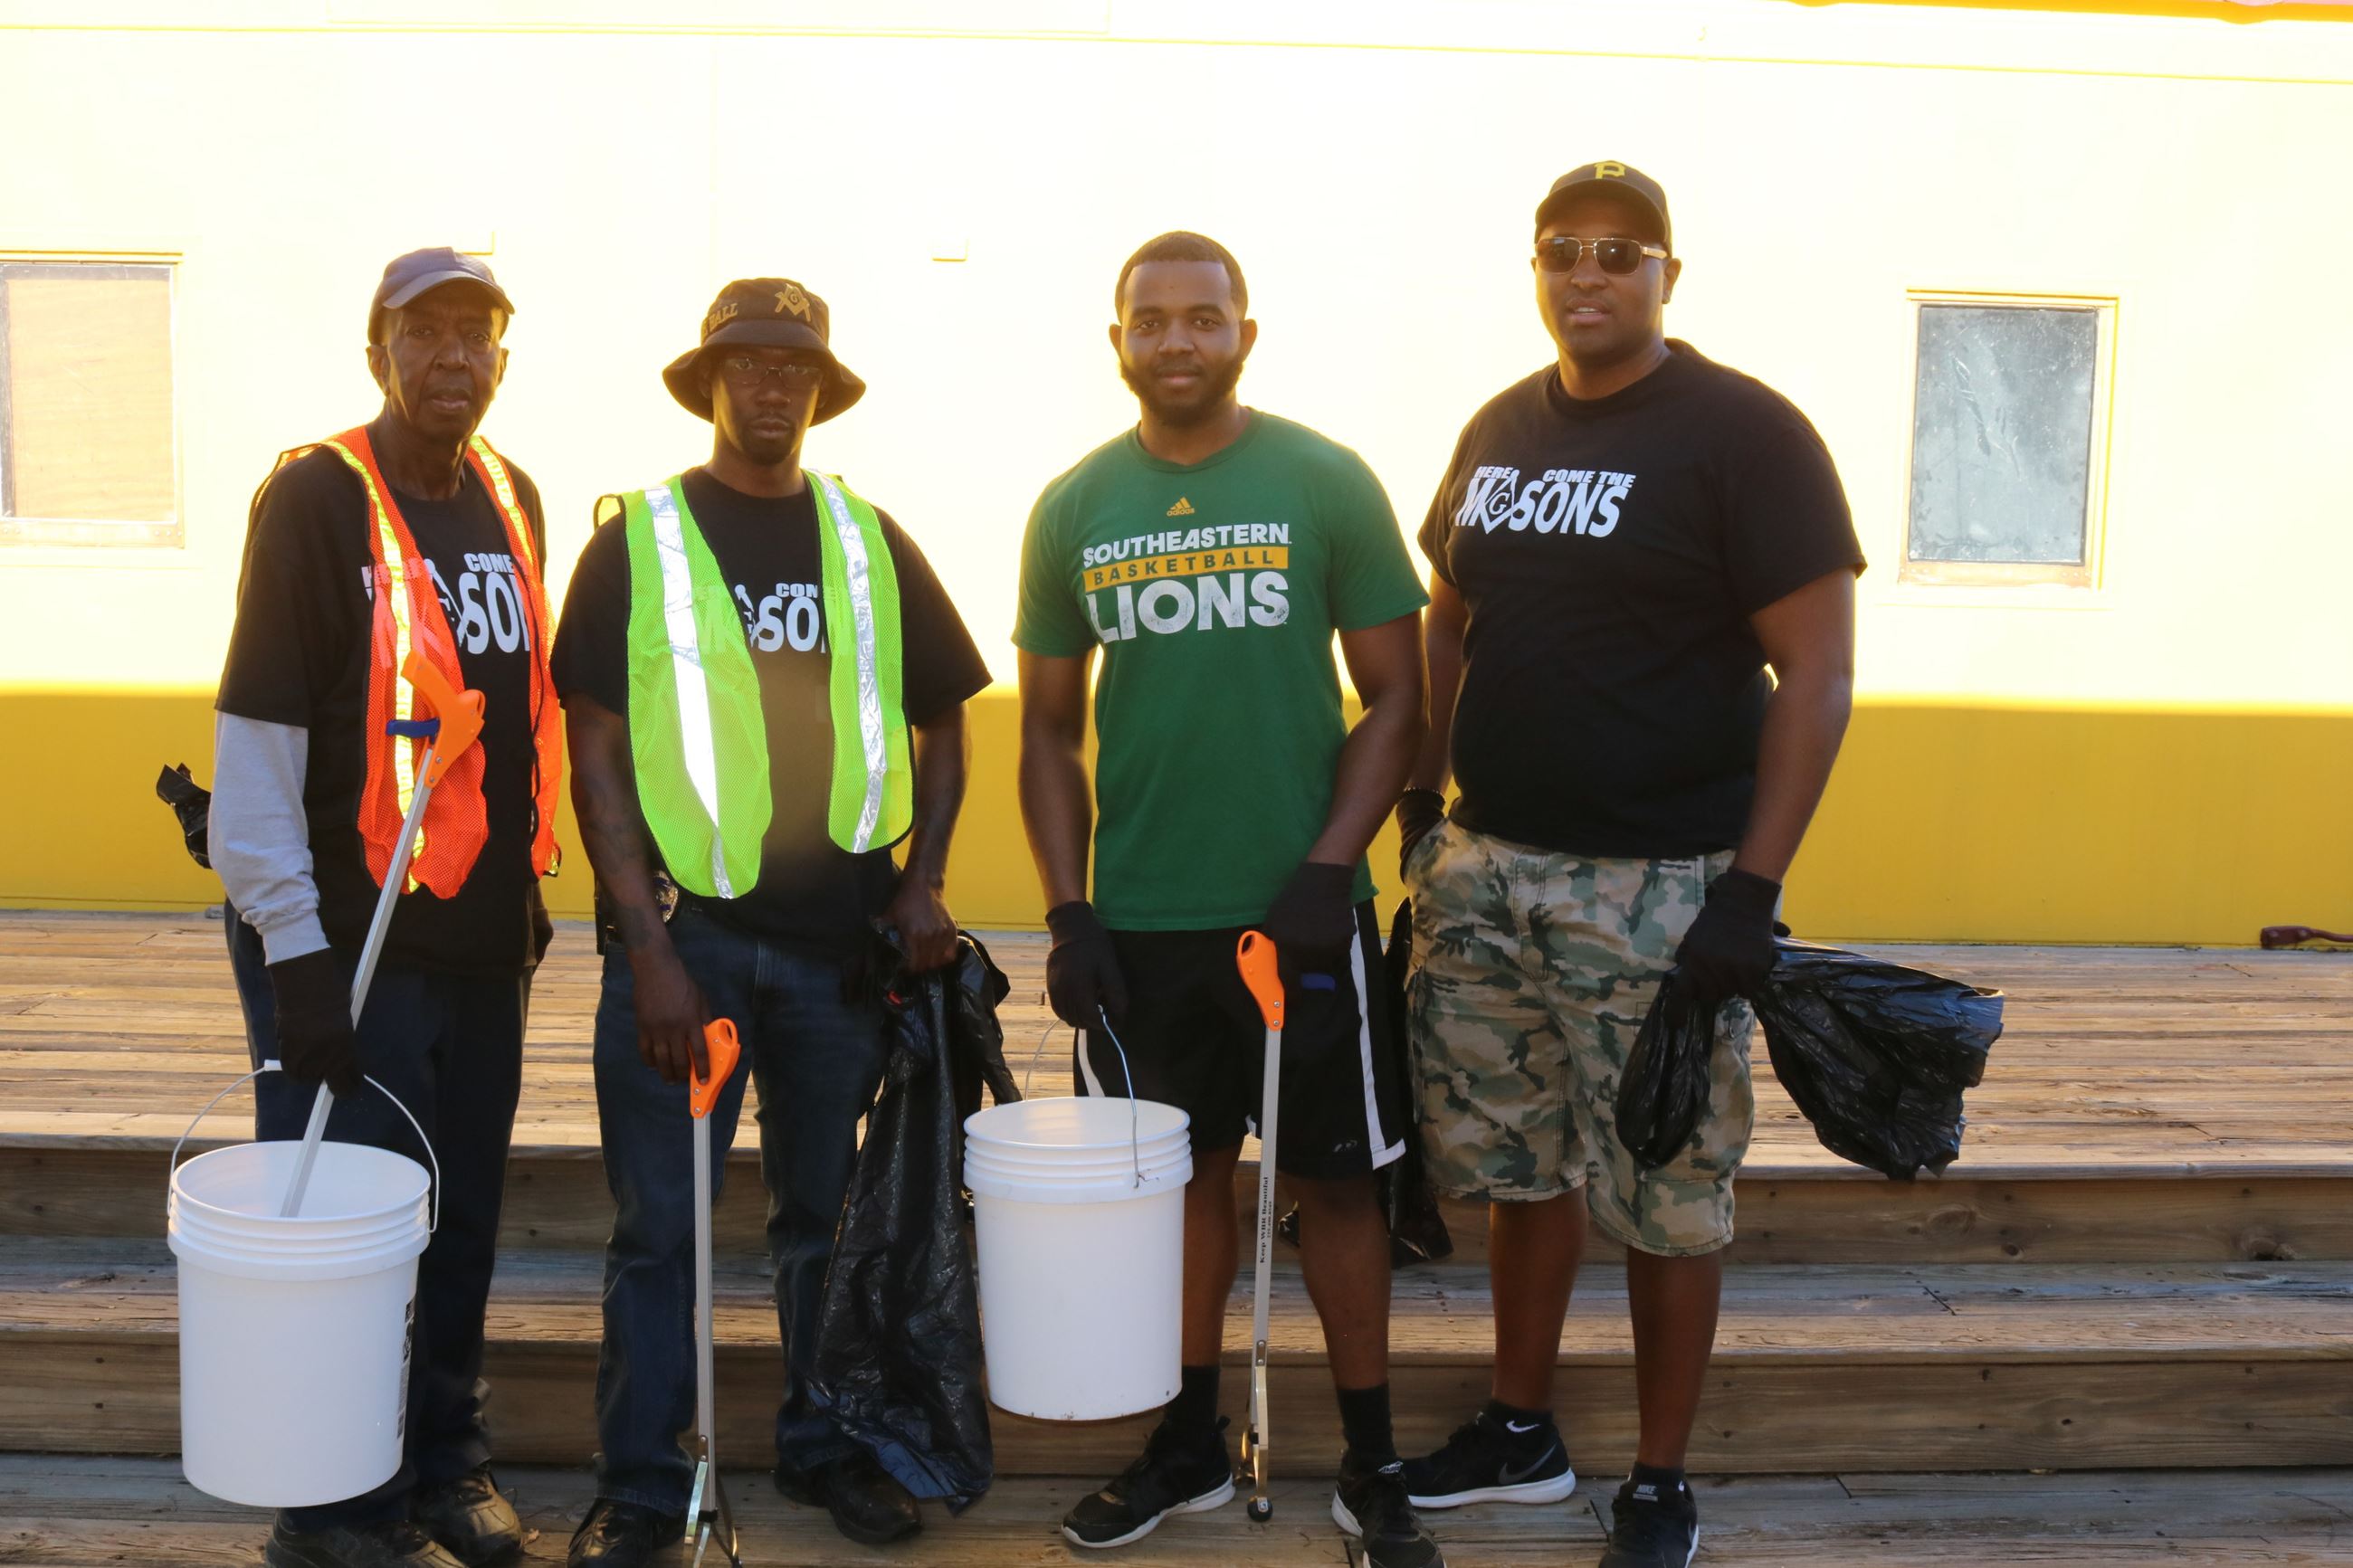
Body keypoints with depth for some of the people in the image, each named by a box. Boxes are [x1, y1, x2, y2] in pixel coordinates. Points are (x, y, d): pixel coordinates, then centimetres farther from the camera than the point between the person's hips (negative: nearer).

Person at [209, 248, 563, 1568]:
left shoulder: (513, 502, 9)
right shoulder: (317, 497, -10)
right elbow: (257, 734, -13)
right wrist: (292, 946, -16)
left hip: (485, 939, 6)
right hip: (351, 940, -6)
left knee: (465, 1216, 15)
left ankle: (449, 1460, 32)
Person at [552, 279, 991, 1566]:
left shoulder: (869, 541, 9)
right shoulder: (637, 542, 1)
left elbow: (940, 720, 16)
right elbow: (596, 755, -3)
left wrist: (922, 882, 2)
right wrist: (648, 947, -10)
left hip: (842, 931, 3)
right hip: (684, 924, -2)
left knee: (828, 1213, 14)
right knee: (660, 1224, 4)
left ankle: (824, 1446, 31)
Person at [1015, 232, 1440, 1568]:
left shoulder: (1326, 483, -3)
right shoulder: (1074, 508, 5)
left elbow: (1397, 698, -3)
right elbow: (1050, 725, 9)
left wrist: (1325, 873, -13)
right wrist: (1068, 911, 0)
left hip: (1300, 907, -2)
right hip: (1139, 919, 3)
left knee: (1336, 1177, 6)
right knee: (1182, 1170, 13)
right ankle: (1191, 1446, 28)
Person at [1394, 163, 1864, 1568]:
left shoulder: (1743, 433, -8)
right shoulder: (1501, 430, 11)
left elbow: (1818, 670, -11)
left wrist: (1753, 889, -16)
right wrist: (1426, 797, 12)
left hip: (1659, 885, -5)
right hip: (1484, 869, 6)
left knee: (1667, 1195, 4)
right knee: (1520, 1162, 15)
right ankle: (1522, 1434, 33)